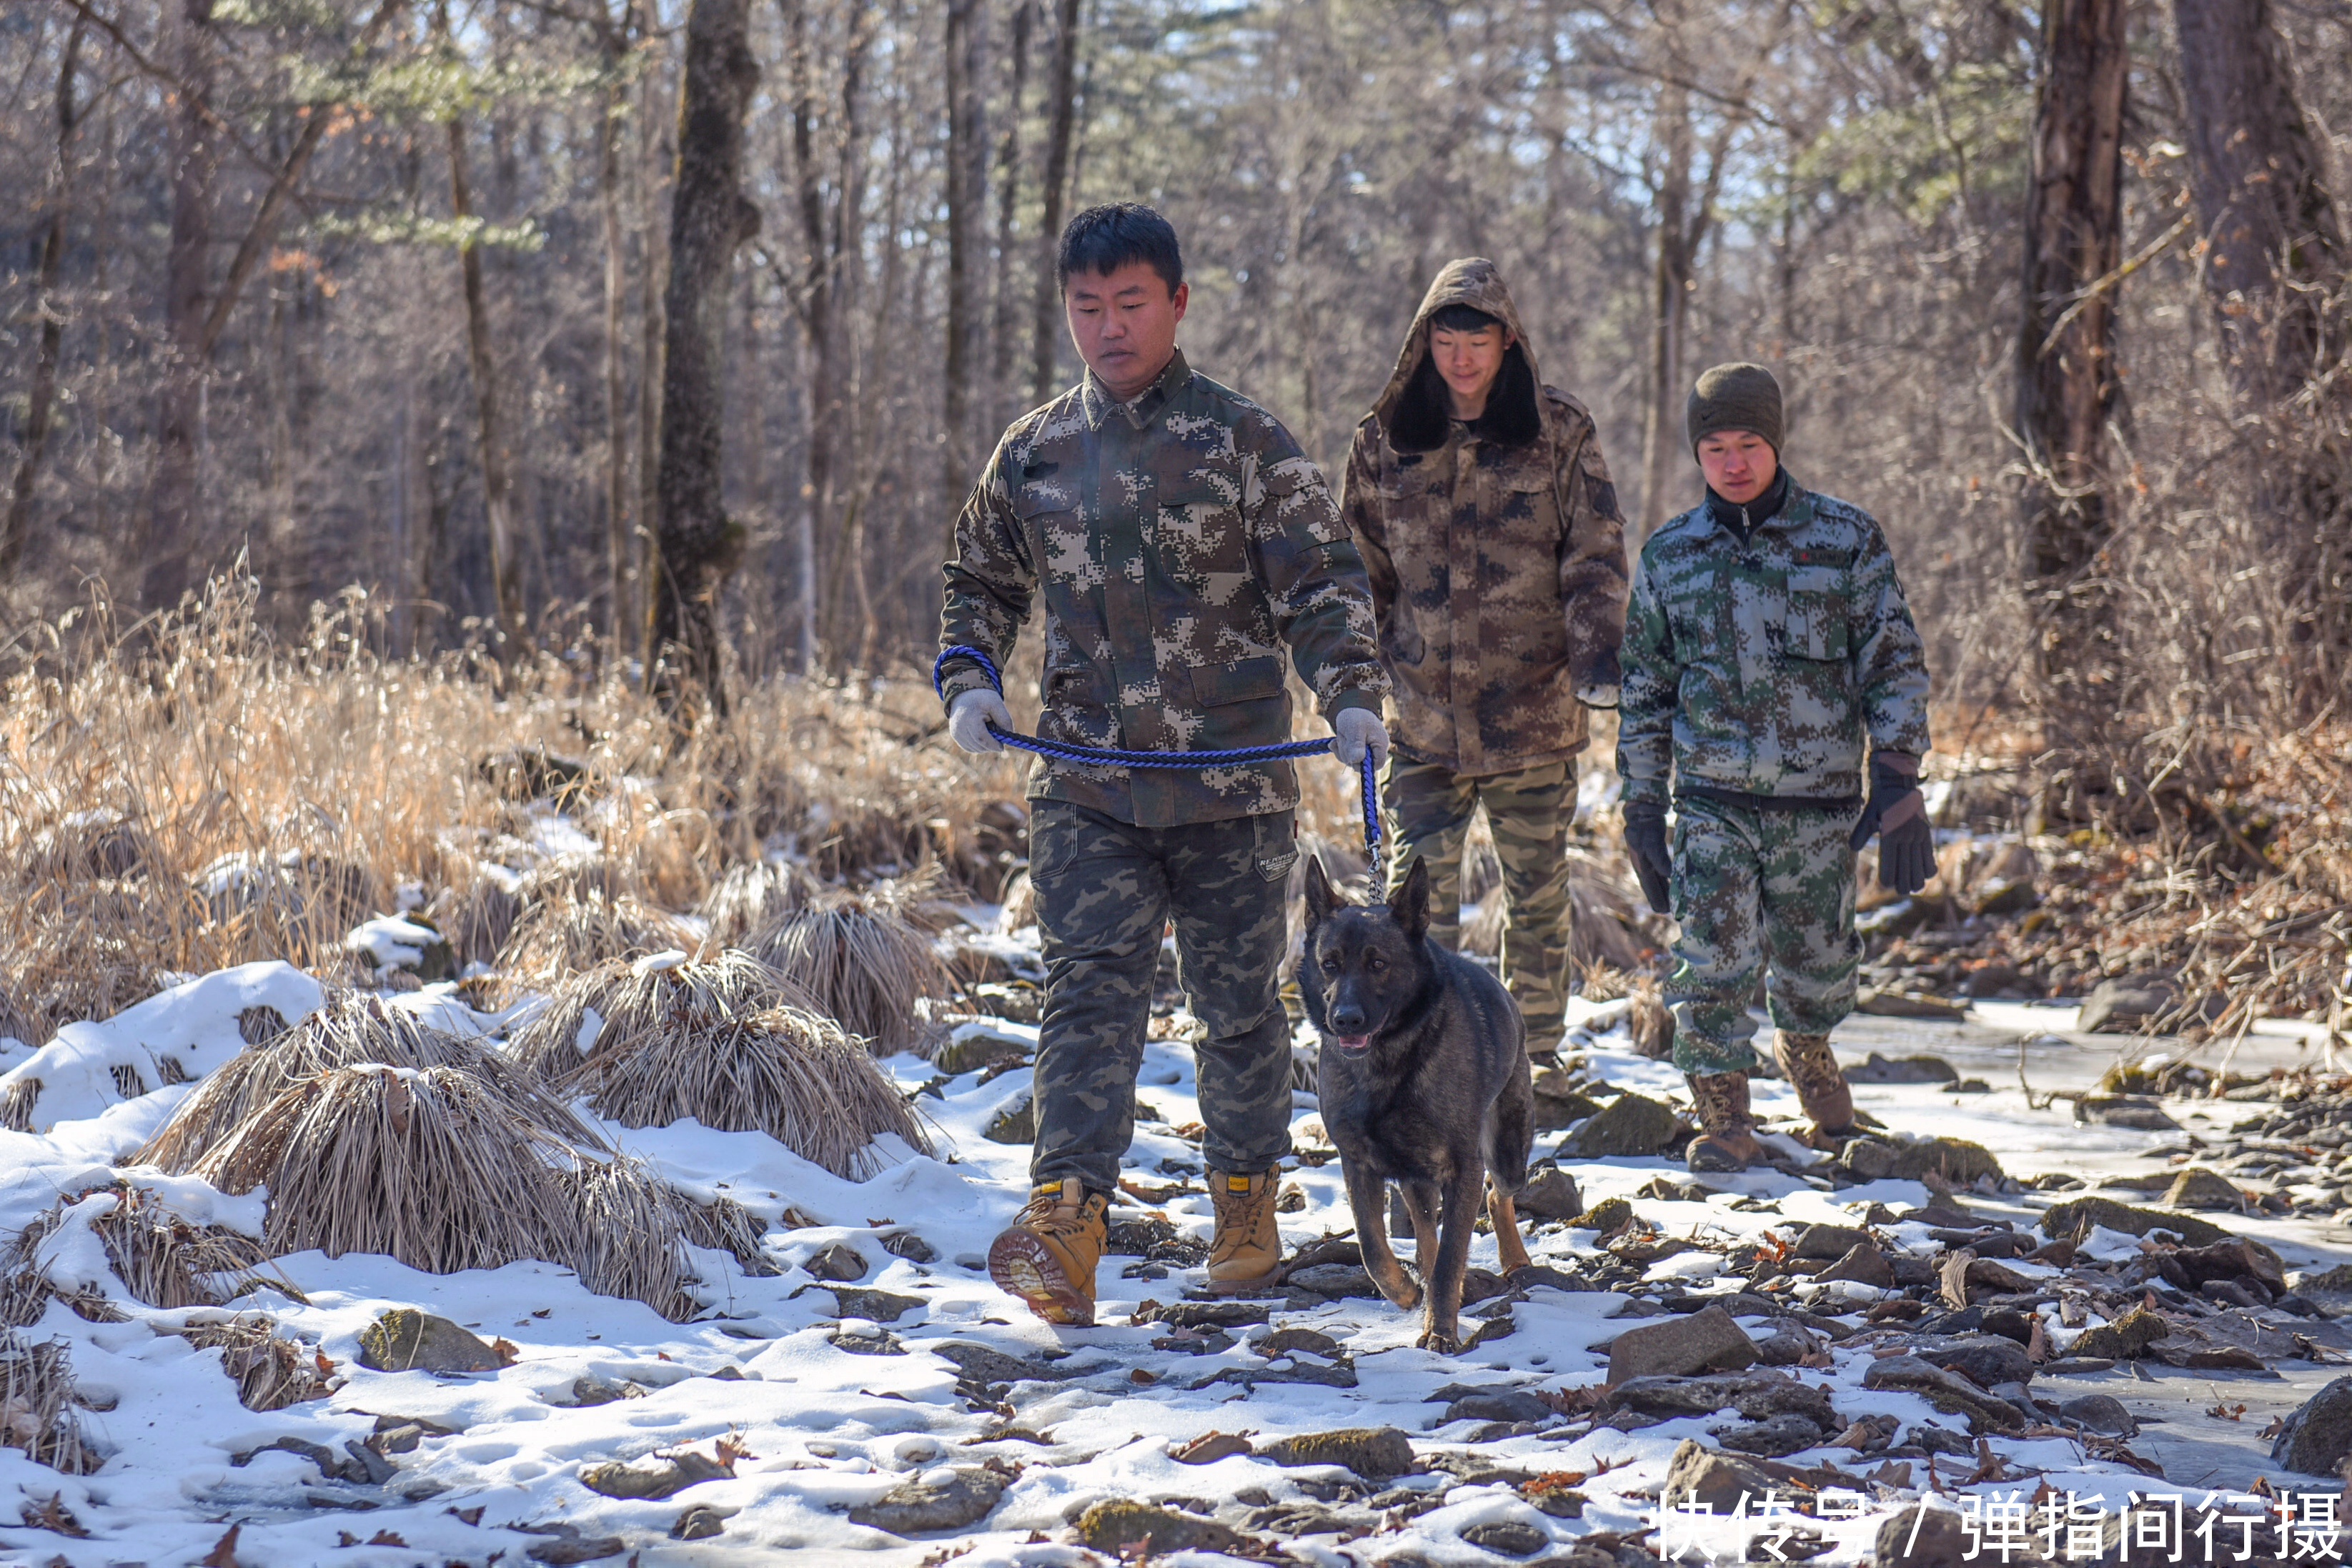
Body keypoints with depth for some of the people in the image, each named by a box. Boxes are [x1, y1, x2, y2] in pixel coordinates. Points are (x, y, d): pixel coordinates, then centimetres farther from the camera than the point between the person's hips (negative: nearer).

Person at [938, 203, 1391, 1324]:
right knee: (1090, 989, -12)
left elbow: (1323, 583, -1)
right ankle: (1065, 1224, -22)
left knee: (1238, 1000, 9)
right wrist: (969, 683, 6)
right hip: (1084, 784, 2)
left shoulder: (1243, 441, -1)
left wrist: (1351, 696, -15)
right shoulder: (1032, 453, 10)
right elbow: (979, 581, 23)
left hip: (1232, 781, -2)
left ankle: (1245, 1201, 28)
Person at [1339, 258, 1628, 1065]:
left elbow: (1596, 553, 1)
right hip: (1423, 710, 1)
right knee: (1417, 893, -5)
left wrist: (1599, 652, -13)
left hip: (1534, 705, -1)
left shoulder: (1560, 431, 1)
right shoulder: (1385, 437, 6)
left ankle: (1535, 1055, 20)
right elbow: (1361, 566, 12)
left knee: (1538, 893, 8)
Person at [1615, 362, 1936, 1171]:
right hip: (1711, 800, 0)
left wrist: (1898, 780, -7)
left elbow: (1894, 663, 1)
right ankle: (1725, 1119, 3)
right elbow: (1645, 689, 12)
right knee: (1712, 961, -10)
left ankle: (1805, 1047, 44)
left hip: (1818, 801, 0)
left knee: (1818, 968, 12)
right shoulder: (1671, 554, 5)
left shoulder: (1847, 539, 0)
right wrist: (1643, 806, 9)